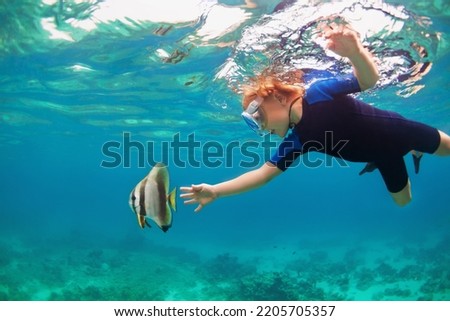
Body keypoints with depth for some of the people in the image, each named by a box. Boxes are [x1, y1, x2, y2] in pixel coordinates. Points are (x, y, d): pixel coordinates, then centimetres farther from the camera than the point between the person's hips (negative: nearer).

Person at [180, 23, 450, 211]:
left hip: (397, 131, -5)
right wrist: (215, 191, -21)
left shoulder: (319, 93, -29)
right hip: (384, 157, 5)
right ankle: (413, 154, 45)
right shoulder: (296, 142, -14)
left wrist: (356, 52, -60)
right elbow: (264, 173, -15)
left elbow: (369, 80, -37)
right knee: (403, 200, 22)